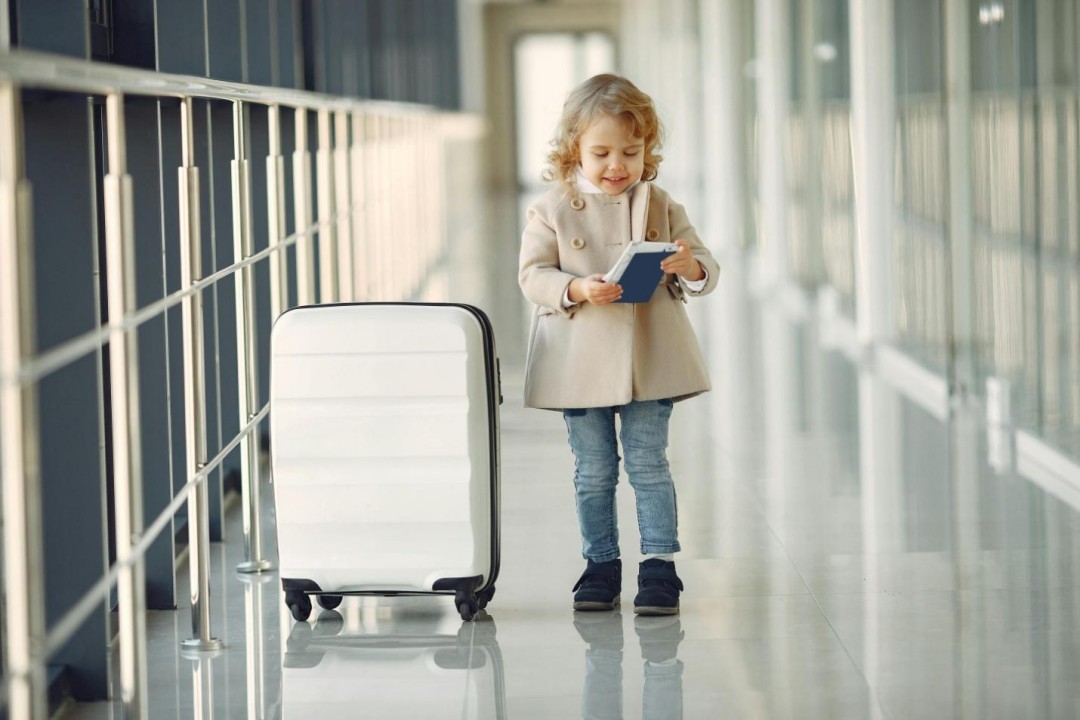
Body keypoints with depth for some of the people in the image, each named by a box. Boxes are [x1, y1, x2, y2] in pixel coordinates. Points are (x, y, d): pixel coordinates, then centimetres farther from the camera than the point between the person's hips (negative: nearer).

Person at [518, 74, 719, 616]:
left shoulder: (660, 206, 3)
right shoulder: (552, 209, -2)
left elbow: (704, 270, 4)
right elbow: (532, 275, -5)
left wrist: (690, 268, -20)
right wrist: (578, 289, -22)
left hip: (648, 361, 0)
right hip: (580, 362, 0)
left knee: (648, 464, 2)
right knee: (593, 472, 9)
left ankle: (659, 565, 6)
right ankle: (600, 565, 19)